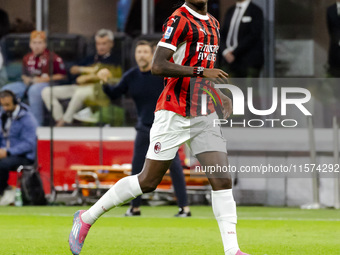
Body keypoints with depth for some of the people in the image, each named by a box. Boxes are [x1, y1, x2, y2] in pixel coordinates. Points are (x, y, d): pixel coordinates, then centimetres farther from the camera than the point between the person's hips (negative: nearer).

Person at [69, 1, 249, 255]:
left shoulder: (213, 25, 16)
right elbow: (158, 66, -21)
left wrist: (218, 94, 16)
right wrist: (202, 71, -25)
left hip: (205, 115, 7)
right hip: (174, 114, -7)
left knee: (222, 180, -6)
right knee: (148, 181, 0)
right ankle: (87, 218, 16)